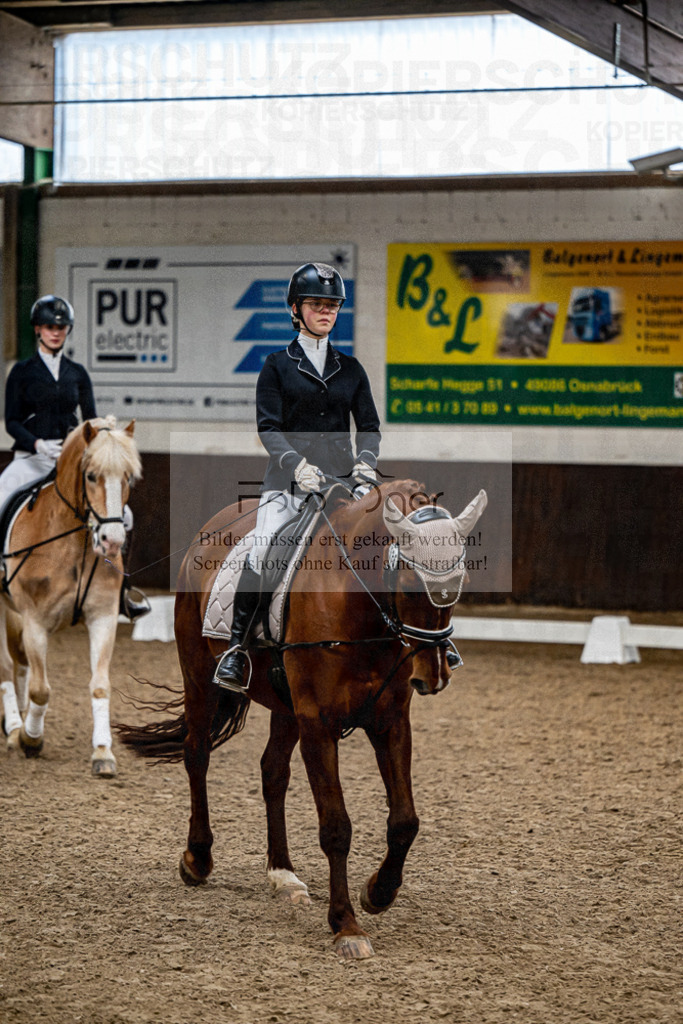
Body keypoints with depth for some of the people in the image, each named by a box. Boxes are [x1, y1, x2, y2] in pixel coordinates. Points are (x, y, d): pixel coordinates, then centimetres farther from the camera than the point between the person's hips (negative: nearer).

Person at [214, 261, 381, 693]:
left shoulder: (351, 368, 15)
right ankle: (236, 647, -13)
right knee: (262, 552, -21)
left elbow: (369, 424, 10)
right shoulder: (278, 366, 7)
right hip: (289, 477, -3)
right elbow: (269, 427, -3)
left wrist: (366, 460, -11)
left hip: (342, 475, 3)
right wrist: (297, 463, -20)